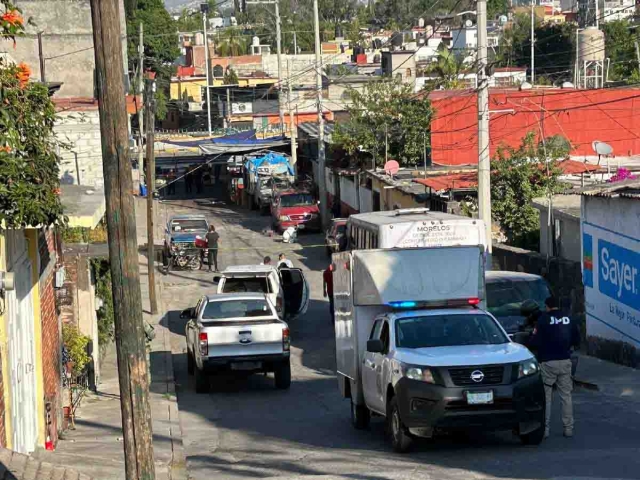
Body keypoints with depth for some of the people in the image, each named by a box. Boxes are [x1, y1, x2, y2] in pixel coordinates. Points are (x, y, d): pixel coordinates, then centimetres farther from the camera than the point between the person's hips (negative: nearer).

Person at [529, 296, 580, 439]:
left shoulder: (543, 319, -8)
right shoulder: (569, 319, 5)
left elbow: (535, 342, -11)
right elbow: (577, 341, 11)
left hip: (547, 362, -3)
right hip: (565, 362, 3)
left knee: (546, 396, 3)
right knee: (566, 396, 9)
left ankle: (545, 428, 0)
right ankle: (568, 428, 8)